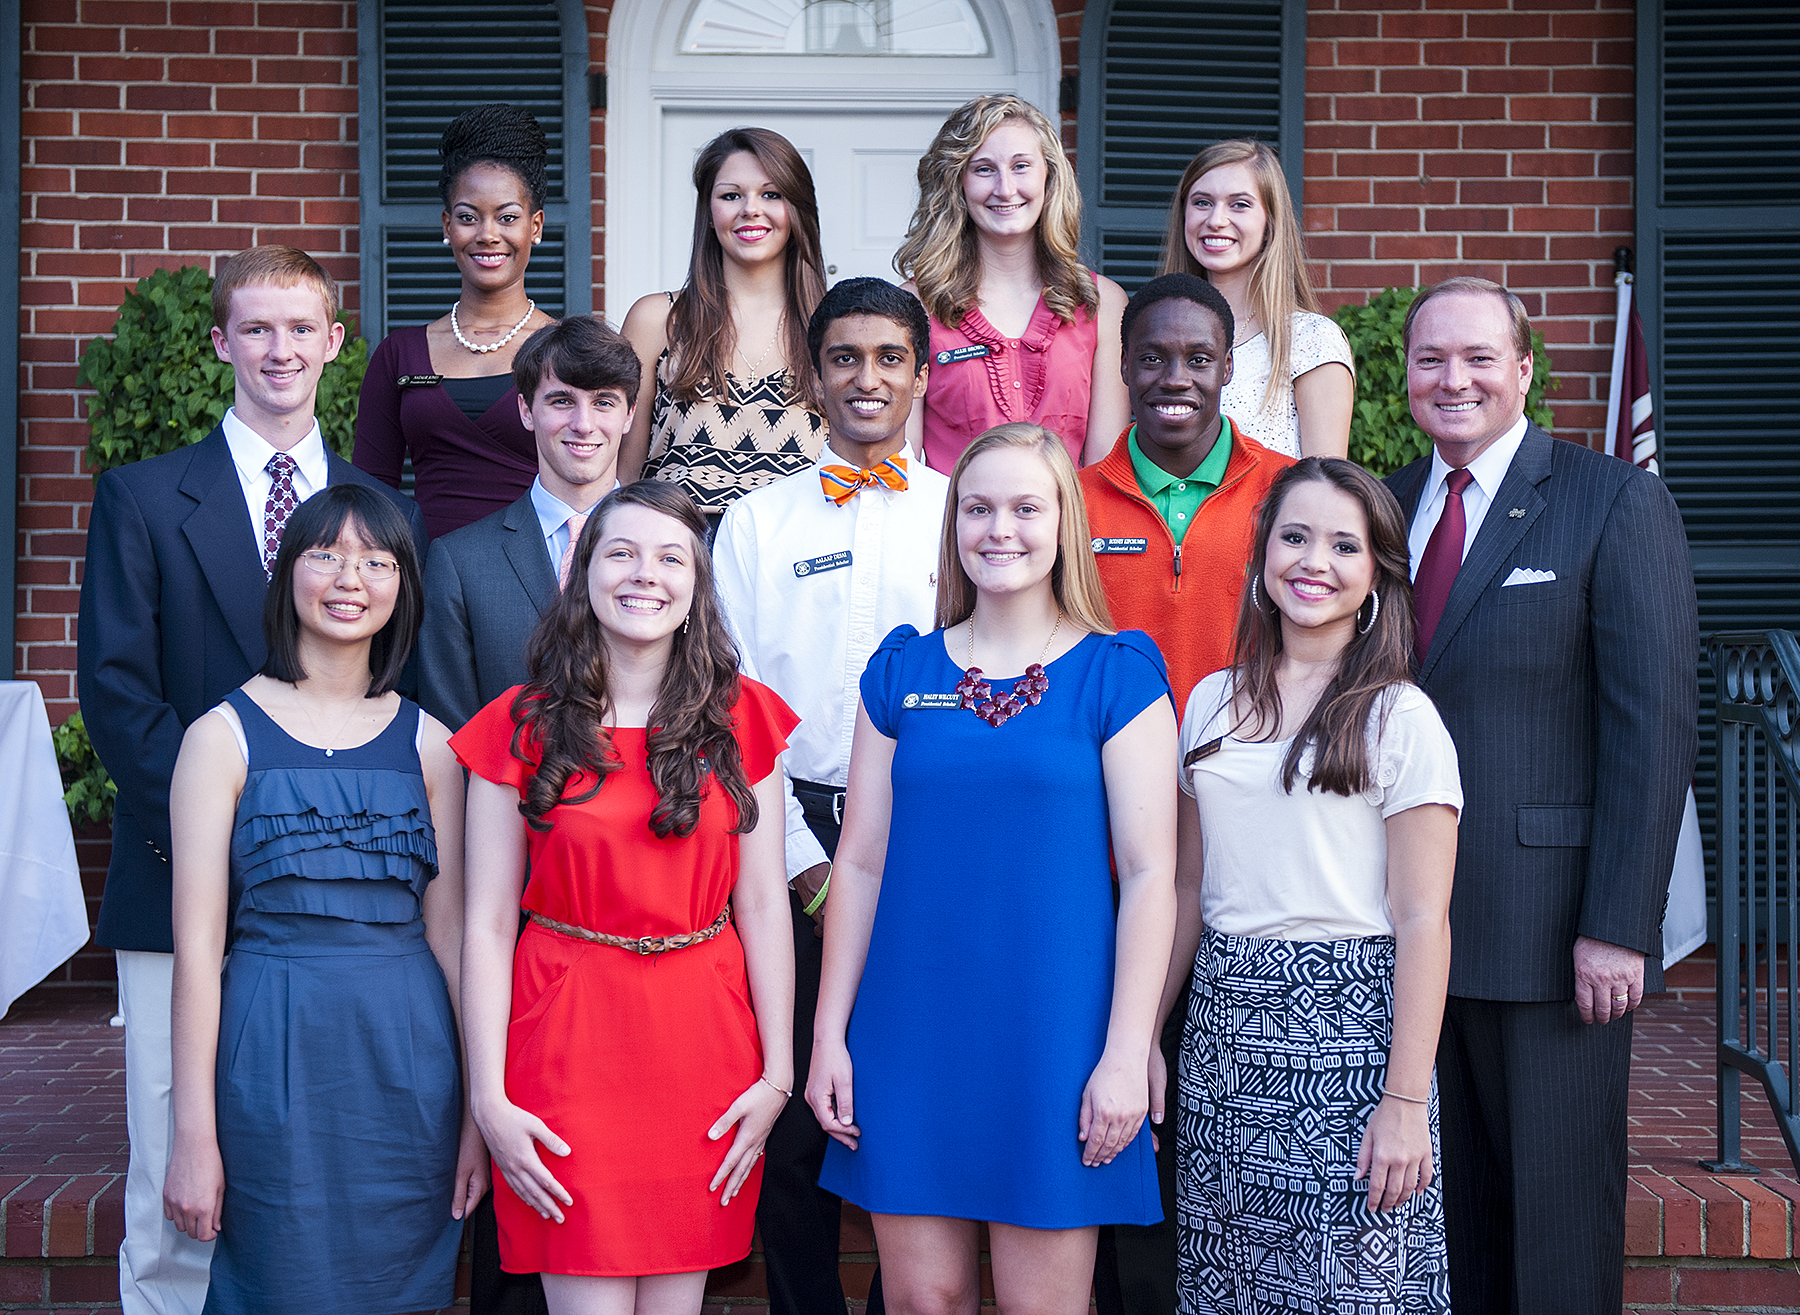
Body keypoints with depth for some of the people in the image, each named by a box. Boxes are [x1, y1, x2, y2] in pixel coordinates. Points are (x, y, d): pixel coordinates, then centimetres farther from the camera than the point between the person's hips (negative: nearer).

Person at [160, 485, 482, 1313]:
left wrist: (479, 1109, 3)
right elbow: (197, 944, -3)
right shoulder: (225, 736, -1)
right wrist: (194, 1135, -6)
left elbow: (449, 932, 7)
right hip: (276, 1059, -2)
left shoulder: (427, 744, 7)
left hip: (410, 1061, 3)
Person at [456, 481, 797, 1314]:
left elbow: (763, 906, 4)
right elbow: (487, 926, -1)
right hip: (568, 1035, -1)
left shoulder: (741, 720, 6)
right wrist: (490, 1098, -7)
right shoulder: (521, 729, 0)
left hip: (702, 1041, 2)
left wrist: (777, 1073, -1)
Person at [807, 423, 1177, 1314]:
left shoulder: (1117, 675, -1)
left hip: (1051, 1031, -3)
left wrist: (1126, 1053, -10)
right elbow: (860, 862, 9)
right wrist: (828, 1033, 5)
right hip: (911, 1030, 3)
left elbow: (1149, 872, -5)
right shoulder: (902, 672, 8)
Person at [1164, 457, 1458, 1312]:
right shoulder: (1211, 703, 10)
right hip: (1224, 1024, 5)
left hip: (1347, 1027, -5)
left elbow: (1422, 921, -9)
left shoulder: (1398, 717, -6)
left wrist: (1405, 1102, -14)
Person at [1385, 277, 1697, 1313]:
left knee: (1561, 1209, 4)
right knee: (1446, 1200, 12)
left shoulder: (1617, 505, -4)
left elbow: (1656, 727, -9)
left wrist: (1620, 926, -15)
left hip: (1551, 935, -4)